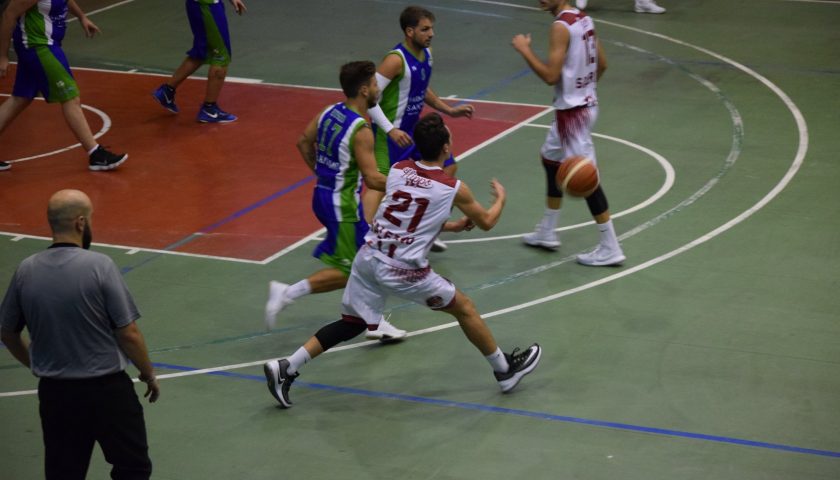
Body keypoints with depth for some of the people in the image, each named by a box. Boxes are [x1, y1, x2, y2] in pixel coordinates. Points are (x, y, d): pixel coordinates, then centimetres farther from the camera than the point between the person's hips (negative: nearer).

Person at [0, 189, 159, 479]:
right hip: (106, 389, -4)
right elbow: (128, 334, -14)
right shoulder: (99, 266, -16)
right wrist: (148, 374, 2)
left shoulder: (26, 271, -3)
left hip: (54, 391, 4)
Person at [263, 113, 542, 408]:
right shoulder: (454, 188, -6)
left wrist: (450, 226, 29)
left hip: (368, 257, 5)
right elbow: (486, 223, 11)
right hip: (403, 272, -5)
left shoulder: (397, 170, 7)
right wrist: (501, 198, 31)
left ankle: (285, 368, 10)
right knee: (464, 309, 14)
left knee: (352, 323, 19)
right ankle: (505, 370, 28)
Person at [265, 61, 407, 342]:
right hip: (342, 203, -9)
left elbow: (304, 143, 15)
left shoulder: (329, 113, 2)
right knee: (348, 272, 2)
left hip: (323, 194, 9)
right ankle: (287, 293, -3)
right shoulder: (361, 131, -22)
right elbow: (372, 179, -24)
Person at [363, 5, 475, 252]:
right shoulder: (396, 60, -24)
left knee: (448, 167, 16)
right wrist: (390, 130, -32)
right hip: (391, 134, -9)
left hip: (414, 129, 9)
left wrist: (449, 110, 16)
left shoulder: (427, 54, 3)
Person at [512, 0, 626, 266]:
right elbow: (601, 64, 15)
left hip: (572, 111, -10)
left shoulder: (561, 26, -20)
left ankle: (610, 249, -1)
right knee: (551, 160, 23)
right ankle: (546, 233, 34)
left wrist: (525, 49, -13)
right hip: (585, 103, 10)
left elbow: (551, 75, -23)